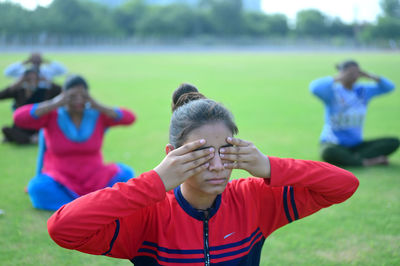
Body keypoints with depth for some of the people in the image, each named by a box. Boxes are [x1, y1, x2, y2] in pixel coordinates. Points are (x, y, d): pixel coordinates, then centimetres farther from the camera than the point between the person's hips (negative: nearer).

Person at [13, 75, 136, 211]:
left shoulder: (98, 115, 0)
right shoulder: (52, 116, -4)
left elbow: (130, 118, -12)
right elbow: (19, 117, -18)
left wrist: (98, 107, -20)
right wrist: (54, 104, -22)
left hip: (94, 179, 2)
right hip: (60, 181, -2)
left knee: (125, 174, -22)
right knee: (38, 189, -32)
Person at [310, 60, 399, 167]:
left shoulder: (362, 90, 8)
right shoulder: (332, 92, -9)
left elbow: (389, 87, 10)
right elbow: (314, 88, -29)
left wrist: (370, 76, -3)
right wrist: (337, 78, -21)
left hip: (356, 145, 5)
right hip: (334, 144, -5)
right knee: (329, 153, -41)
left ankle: (355, 158, -25)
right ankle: (367, 162, -24)